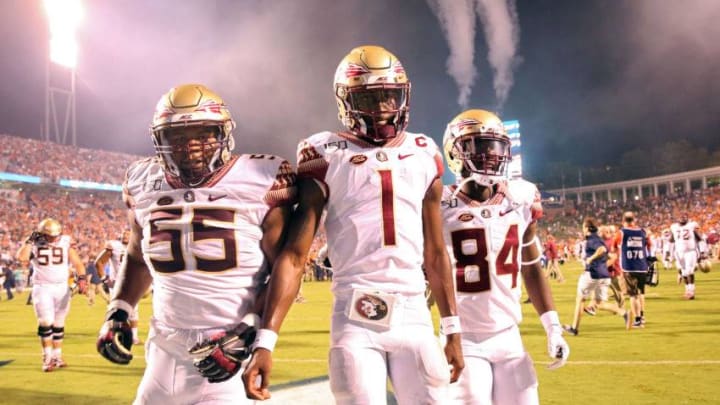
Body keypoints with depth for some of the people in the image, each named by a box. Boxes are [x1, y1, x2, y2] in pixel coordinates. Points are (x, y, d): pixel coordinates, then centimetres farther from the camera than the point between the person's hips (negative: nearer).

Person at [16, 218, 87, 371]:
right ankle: (47, 359, -2)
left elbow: (77, 263, -3)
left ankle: (57, 356, 20)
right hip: (42, 288, -2)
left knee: (58, 324, 10)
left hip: (62, 288, 2)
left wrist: (81, 279, -18)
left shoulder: (65, 242, 0)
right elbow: (21, 258, -18)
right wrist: (30, 241, -14)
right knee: (46, 323, -11)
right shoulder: (34, 244, -1)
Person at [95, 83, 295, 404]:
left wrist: (247, 332, -15)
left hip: (229, 351, -4)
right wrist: (118, 314, 10)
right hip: (165, 350, 5)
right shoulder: (145, 184, 4)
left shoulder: (260, 183, -11)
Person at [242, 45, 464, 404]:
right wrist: (266, 340, -13)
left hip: (414, 316, 4)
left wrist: (452, 329, 17)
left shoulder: (423, 156, 12)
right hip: (356, 320, -3)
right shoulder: (327, 158, -1)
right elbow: (294, 254, -6)